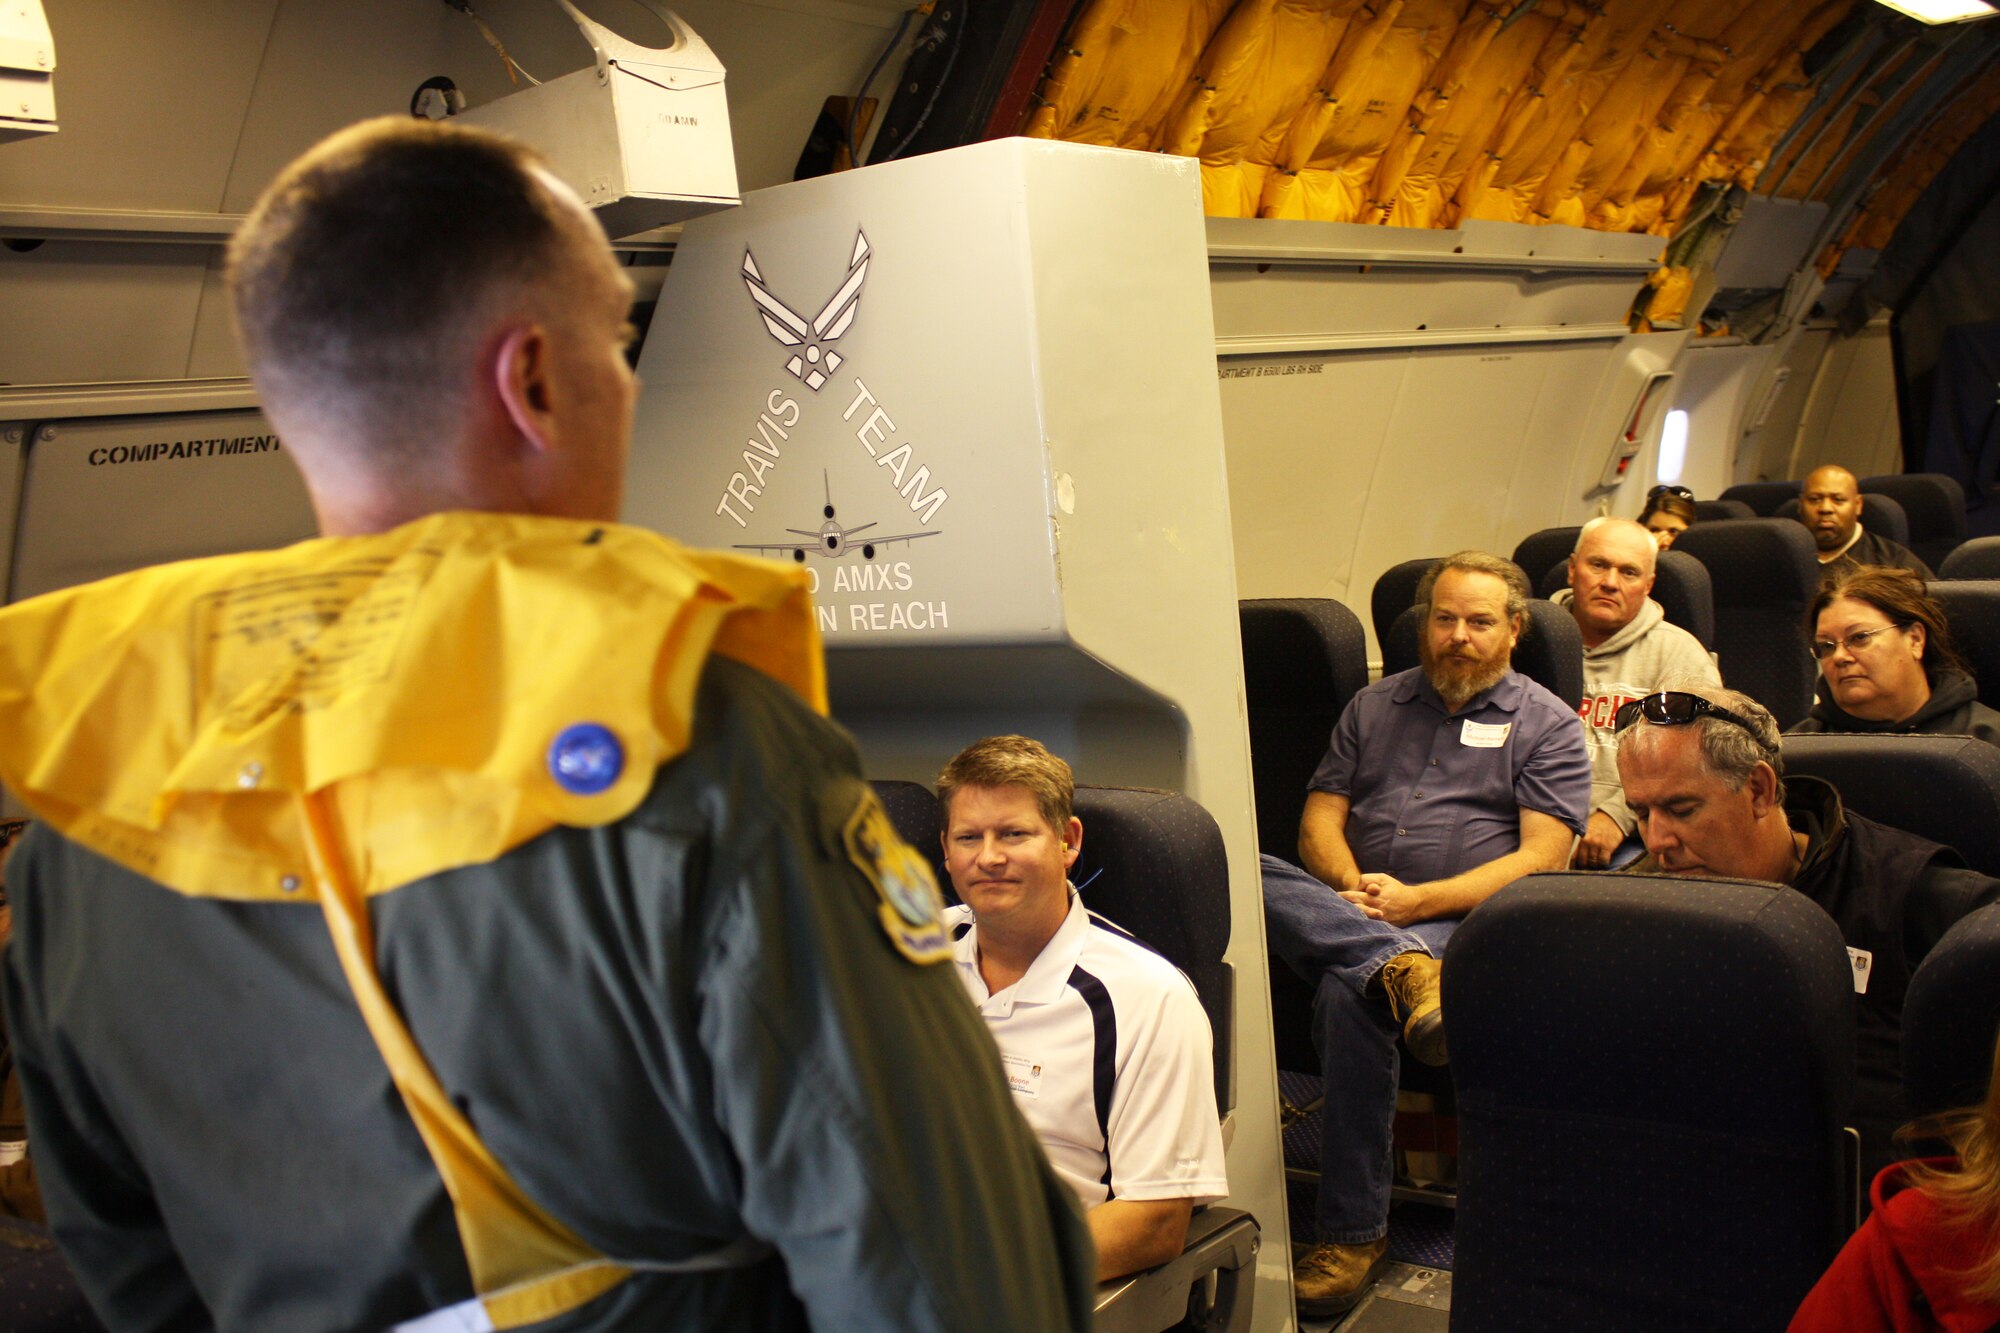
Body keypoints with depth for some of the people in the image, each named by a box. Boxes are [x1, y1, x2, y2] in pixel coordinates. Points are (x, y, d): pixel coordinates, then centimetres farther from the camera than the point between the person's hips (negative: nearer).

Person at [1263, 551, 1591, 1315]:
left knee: (1347, 992, -37)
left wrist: (1417, 900, -13)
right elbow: (1319, 820, 16)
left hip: (1464, 927, -4)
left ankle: (1354, 1235, -28)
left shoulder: (1547, 726, 10)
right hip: (1350, 914, 4)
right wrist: (1352, 892, -7)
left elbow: (1542, 860, -2)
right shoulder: (1374, 706, 23)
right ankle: (1400, 968, -45)